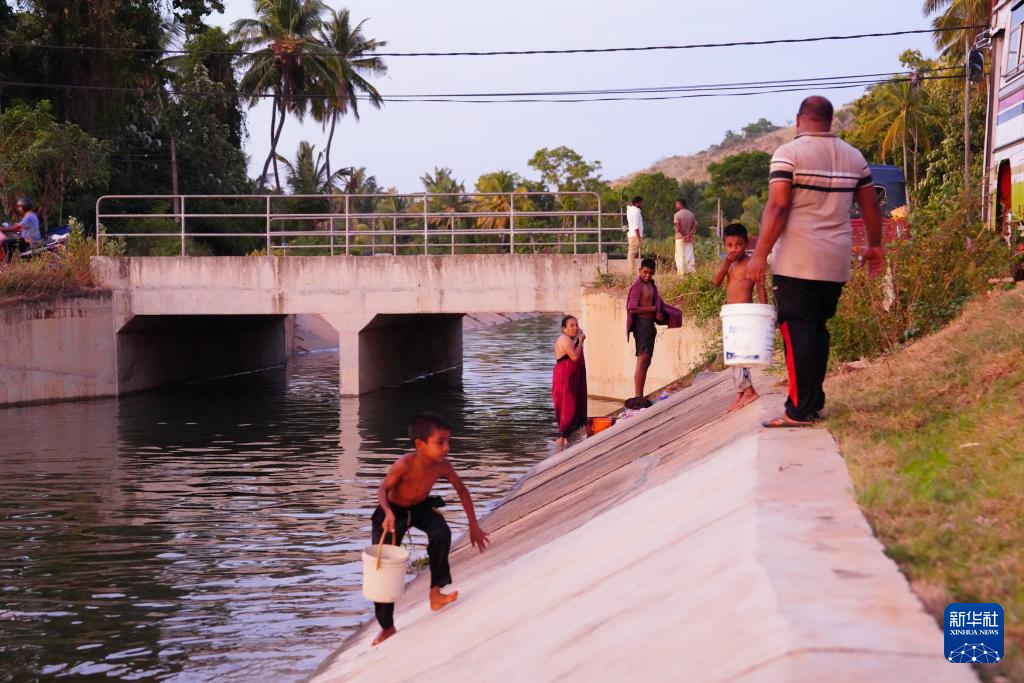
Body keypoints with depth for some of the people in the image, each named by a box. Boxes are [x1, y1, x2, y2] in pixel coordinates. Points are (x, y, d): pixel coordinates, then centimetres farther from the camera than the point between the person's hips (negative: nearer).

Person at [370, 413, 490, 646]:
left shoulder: (442, 465, -22)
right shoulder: (405, 464, -35)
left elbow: (462, 491, -4)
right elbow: (382, 490, -23)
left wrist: (474, 526, 0)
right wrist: (388, 512, -43)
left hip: (421, 507, 3)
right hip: (394, 511, -3)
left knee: (441, 533, -29)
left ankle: (436, 593, -14)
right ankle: (387, 626, 11)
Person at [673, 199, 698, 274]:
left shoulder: (677, 214, -7)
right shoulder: (691, 214, 9)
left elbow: (678, 228, -16)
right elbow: (694, 227, 0)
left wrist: (684, 235, -6)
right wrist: (689, 235, -9)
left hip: (680, 238, -5)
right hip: (689, 239, 5)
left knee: (680, 257, -2)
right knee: (689, 256, 6)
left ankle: (682, 273, -6)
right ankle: (692, 272, 3)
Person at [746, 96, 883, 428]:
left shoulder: (789, 154, -6)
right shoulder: (854, 156, 11)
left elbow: (777, 207, -14)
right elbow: (871, 205, 15)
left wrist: (760, 254, -13)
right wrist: (875, 246, 27)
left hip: (797, 263, -6)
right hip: (836, 263, 6)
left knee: (797, 332, -4)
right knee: (818, 329, 14)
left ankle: (800, 410, -6)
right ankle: (814, 402, 16)